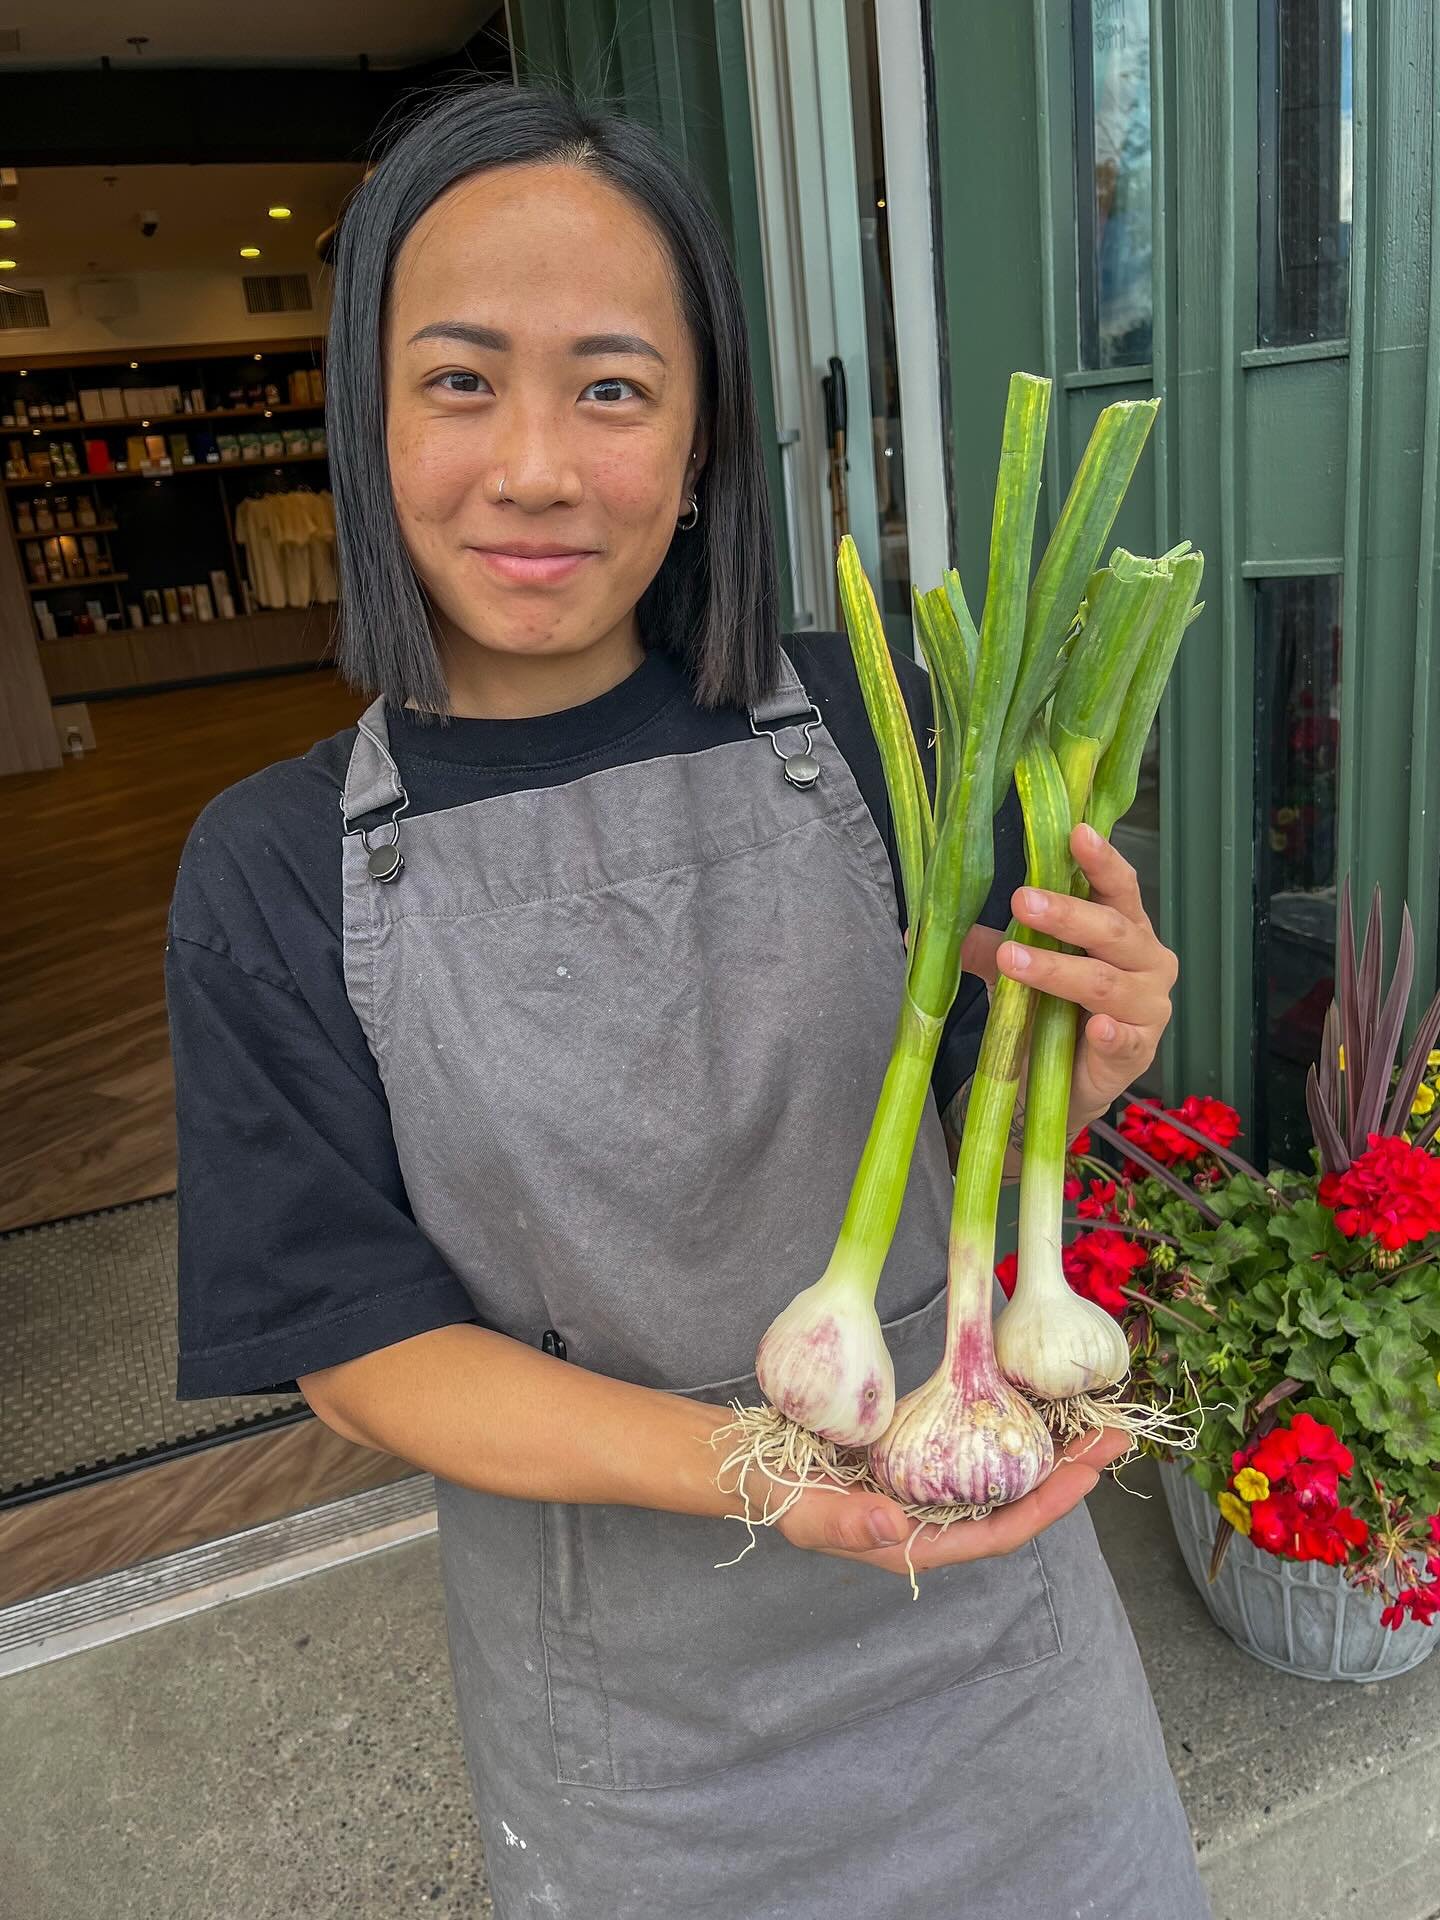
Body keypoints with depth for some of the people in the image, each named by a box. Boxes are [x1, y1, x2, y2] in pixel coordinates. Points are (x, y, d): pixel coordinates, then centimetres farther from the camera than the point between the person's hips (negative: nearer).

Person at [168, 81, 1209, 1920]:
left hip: (976, 1595, 1)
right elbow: (358, 1345, -13)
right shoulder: (275, 871, -14)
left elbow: (980, 1131, -3)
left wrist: (1077, 1070, -26)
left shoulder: (868, 726, -13)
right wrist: (756, 1466, -27)